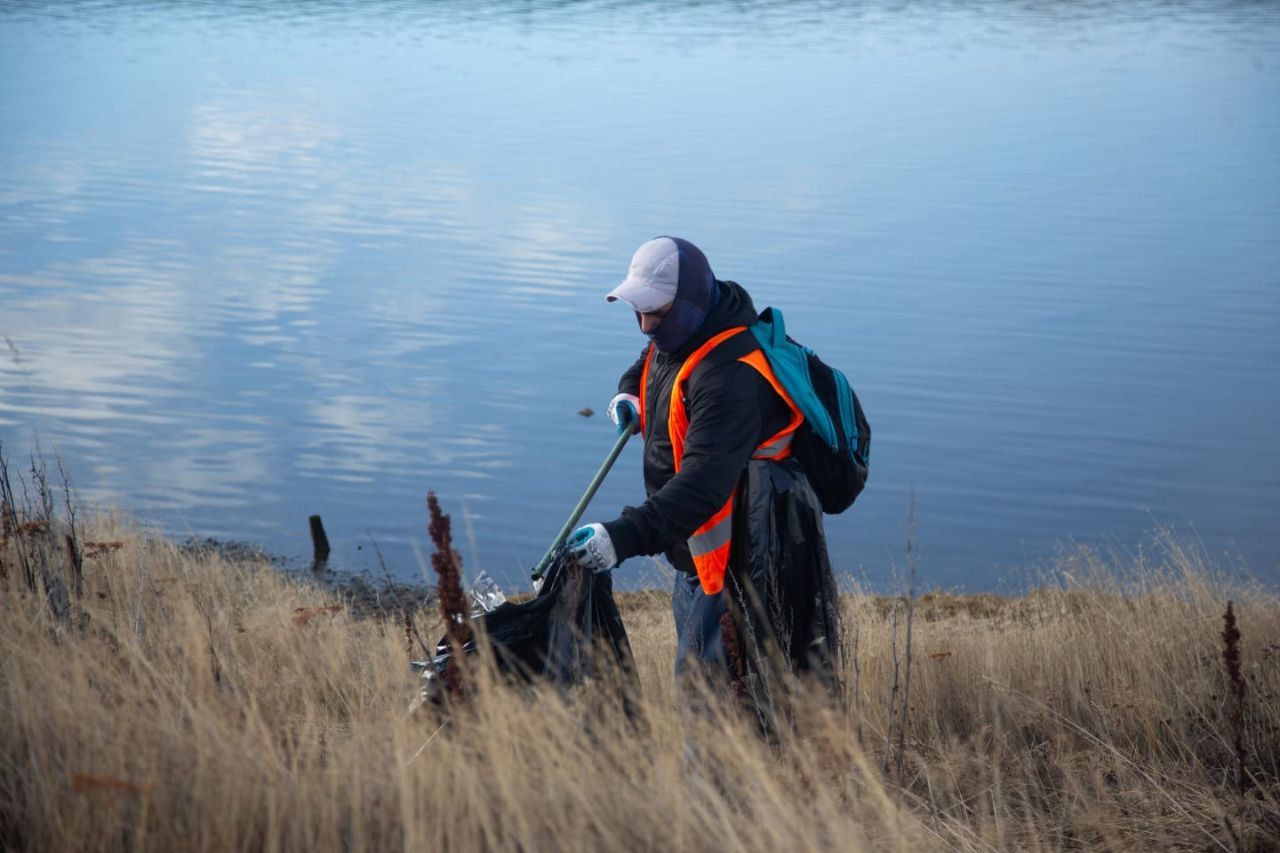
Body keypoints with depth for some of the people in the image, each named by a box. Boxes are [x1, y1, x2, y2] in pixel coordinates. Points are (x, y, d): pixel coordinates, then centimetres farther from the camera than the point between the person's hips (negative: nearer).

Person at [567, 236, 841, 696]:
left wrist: (625, 536, -48)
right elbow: (646, 365, 29)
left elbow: (704, 483, -38)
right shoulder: (676, 338, 3)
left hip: (740, 565, -10)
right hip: (698, 554, 10)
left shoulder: (730, 377, -30)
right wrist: (629, 395, 5)